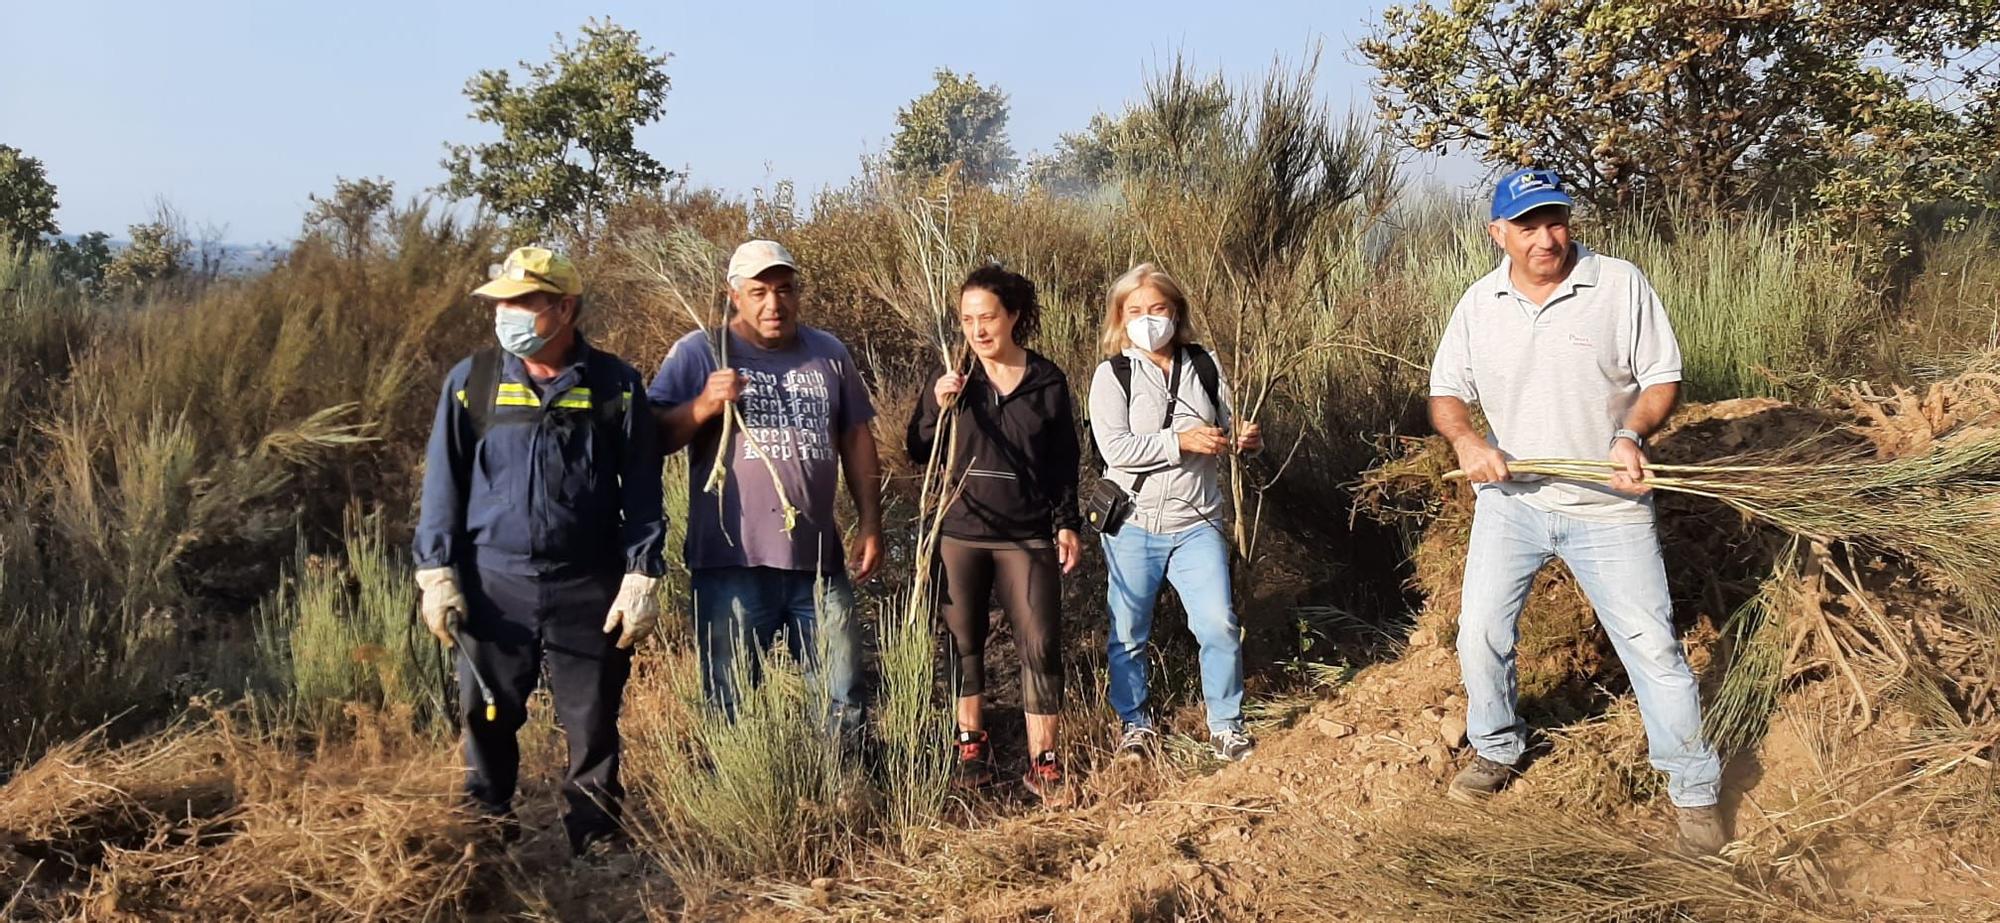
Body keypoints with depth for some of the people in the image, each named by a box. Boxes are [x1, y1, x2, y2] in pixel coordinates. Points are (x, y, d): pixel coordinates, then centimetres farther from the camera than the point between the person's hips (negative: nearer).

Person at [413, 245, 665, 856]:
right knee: (488, 722, 9)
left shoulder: (615, 385, 0)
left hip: (590, 592, -1)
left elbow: (641, 490, 3)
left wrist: (641, 577, -3)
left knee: (593, 726, 7)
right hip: (493, 587, 1)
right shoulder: (472, 381, 4)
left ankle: (596, 847, 20)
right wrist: (437, 574, 0)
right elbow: (444, 483, 6)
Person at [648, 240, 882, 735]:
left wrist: (871, 524, 11)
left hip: (819, 560, 4)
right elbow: (652, 438, -6)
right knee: (732, 708, 6)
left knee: (842, 703, 13)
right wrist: (702, 407, -22)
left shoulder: (829, 354, 11)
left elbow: (857, 439, 15)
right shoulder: (698, 352, -2)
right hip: (733, 564, -3)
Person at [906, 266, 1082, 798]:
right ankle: (971, 743, 26)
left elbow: (1064, 462, 8)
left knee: (1041, 645, -4)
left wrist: (1067, 524, 3)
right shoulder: (953, 380, 1)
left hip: (1028, 537, -1)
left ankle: (1042, 760, 6)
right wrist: (937, 409, -15)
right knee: (963, 641, 9)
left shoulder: (1047, 382, 1)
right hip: (959, 534, 1)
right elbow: (918, 454, 1)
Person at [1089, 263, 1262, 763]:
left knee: (1219, 625, -5)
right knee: (1129, 632, 8)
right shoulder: (1112, 375, -3)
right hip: (1132, 524, -1)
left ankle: (1226, 724, 13)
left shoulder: (1203, 365, 6)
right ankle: (1135, 722, 28)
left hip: (1196, 524, 2)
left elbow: (1226, 427, 17)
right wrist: (1182, 441, -23)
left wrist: (1246, 438, -6)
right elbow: (1114, 447, -16)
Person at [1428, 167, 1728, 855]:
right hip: (1510, 500, 3)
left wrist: (1632, 434, -24)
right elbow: (1447, 392, 6)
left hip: (1607, 508, -3)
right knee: (1479, 633, 8)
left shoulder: (1620, 285, -11)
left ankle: (1694, 789, 17)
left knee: (1653, 648, 1)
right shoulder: (1480, 304, -2)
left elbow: (1662, 378, -5)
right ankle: (1496, 748, 33)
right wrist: (1466, 440, -16)